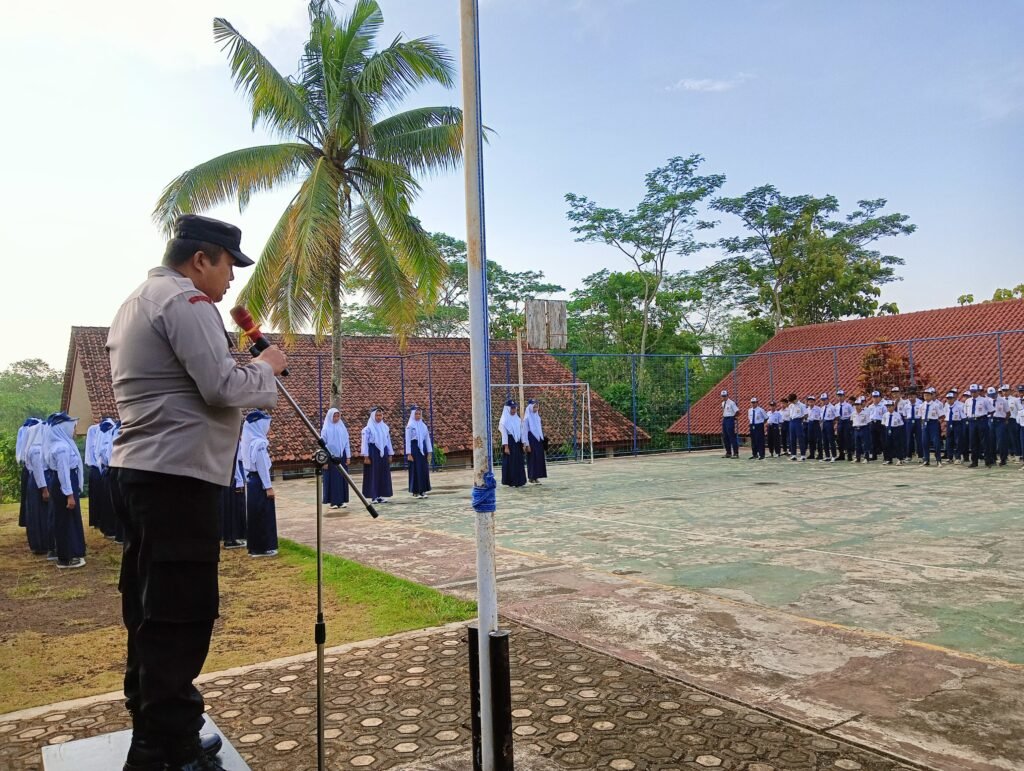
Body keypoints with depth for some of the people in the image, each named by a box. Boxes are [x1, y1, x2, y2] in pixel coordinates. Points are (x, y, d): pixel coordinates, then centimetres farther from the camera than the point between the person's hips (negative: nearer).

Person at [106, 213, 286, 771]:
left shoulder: (136, 302, 21)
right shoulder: (184, 300, -11)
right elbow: (223, 388, -20)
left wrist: (250, 373, 16)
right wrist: (266, 366, -2)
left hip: (136, 470, 11)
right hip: (175, 476, -11)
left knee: (151, 609, 15)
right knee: (180, 614, -5)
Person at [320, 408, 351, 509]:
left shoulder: (342, 427, 5)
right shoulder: (326, 429, -5)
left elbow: (347, 442, 7)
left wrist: (348, 456, 3)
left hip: (342, 456, 3)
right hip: (331, 457, -3)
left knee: (342, 478, 4)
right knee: (332, 479, 1)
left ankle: (341, 500, 11)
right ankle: (332, 501, 7)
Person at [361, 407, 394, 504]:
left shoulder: (385, 427, 8)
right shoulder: (368, 428, -6)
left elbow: (388, 441, 13)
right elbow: (365, 442, -6)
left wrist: (390, 454, 11)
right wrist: (366, 456, -11)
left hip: (383, 453, 5)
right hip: (373, 453, -5)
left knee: (383, 474, 5)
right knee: (373, 474, -2)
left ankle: (380, 495, 13)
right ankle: (374, 496, 3)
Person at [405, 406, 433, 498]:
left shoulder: (423, 425, 10)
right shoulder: (410, 426, -4)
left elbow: (427, 439, 10)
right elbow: (407, 440, -6)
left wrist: (429, 451, 5)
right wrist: (409, 454, -11)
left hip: (423, 449, 5)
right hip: (414, 448, -5)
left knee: (424, 470, 4)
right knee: (415, 470, -3)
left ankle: (422, 491, 12)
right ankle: (415, 491, 4)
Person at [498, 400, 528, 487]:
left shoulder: (517, 419, 11)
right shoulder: (504, 420, -5)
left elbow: (521, 432, 9)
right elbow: (504, 434, -10)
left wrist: (524, 443, 2)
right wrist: (506, 446, -16)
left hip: (517, 443, 6)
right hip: (509, 442, -6)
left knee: (519, 462, 6)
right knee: (510, 462, -2)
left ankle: (518, 481, 12)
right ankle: (510, 482, 4)